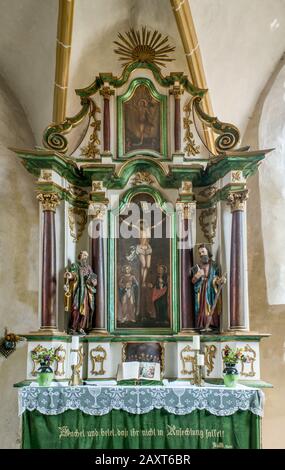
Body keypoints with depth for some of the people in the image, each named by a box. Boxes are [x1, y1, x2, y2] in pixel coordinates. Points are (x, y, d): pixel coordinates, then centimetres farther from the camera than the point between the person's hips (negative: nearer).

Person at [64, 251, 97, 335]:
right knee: (76, 309, -11)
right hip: (78, 290, -5)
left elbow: (93, 278, 10)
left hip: (86, 291, 5)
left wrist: (90, 279, -13)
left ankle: (81, 328, 6)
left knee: (85, 309, -1)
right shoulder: (75, 265, 3)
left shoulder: (88, 267, 18)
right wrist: (70, 276, -39)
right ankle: (72, 329, -6)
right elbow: (74, 274, -16)